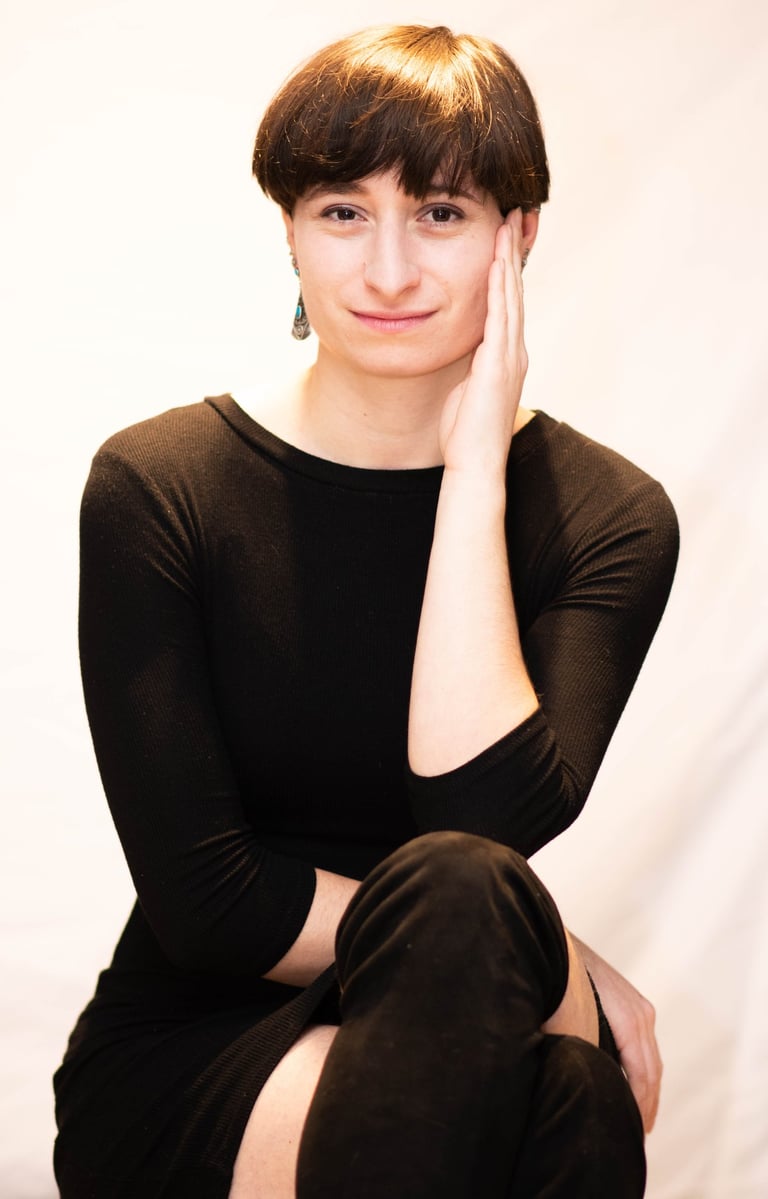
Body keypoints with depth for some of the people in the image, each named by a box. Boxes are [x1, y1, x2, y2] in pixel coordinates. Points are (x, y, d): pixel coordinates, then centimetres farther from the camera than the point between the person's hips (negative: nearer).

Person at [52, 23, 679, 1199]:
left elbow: (493, 817, -20)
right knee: (459, 895, -32)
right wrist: (546, 967, -14)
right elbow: (206, 901, -12)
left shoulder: (607, 516, -2)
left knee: (577, 1100, -34)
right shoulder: (157, 487, -7)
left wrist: (475, 467, -17)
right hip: (183, 1067, -1)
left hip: (459, 1048, 2)